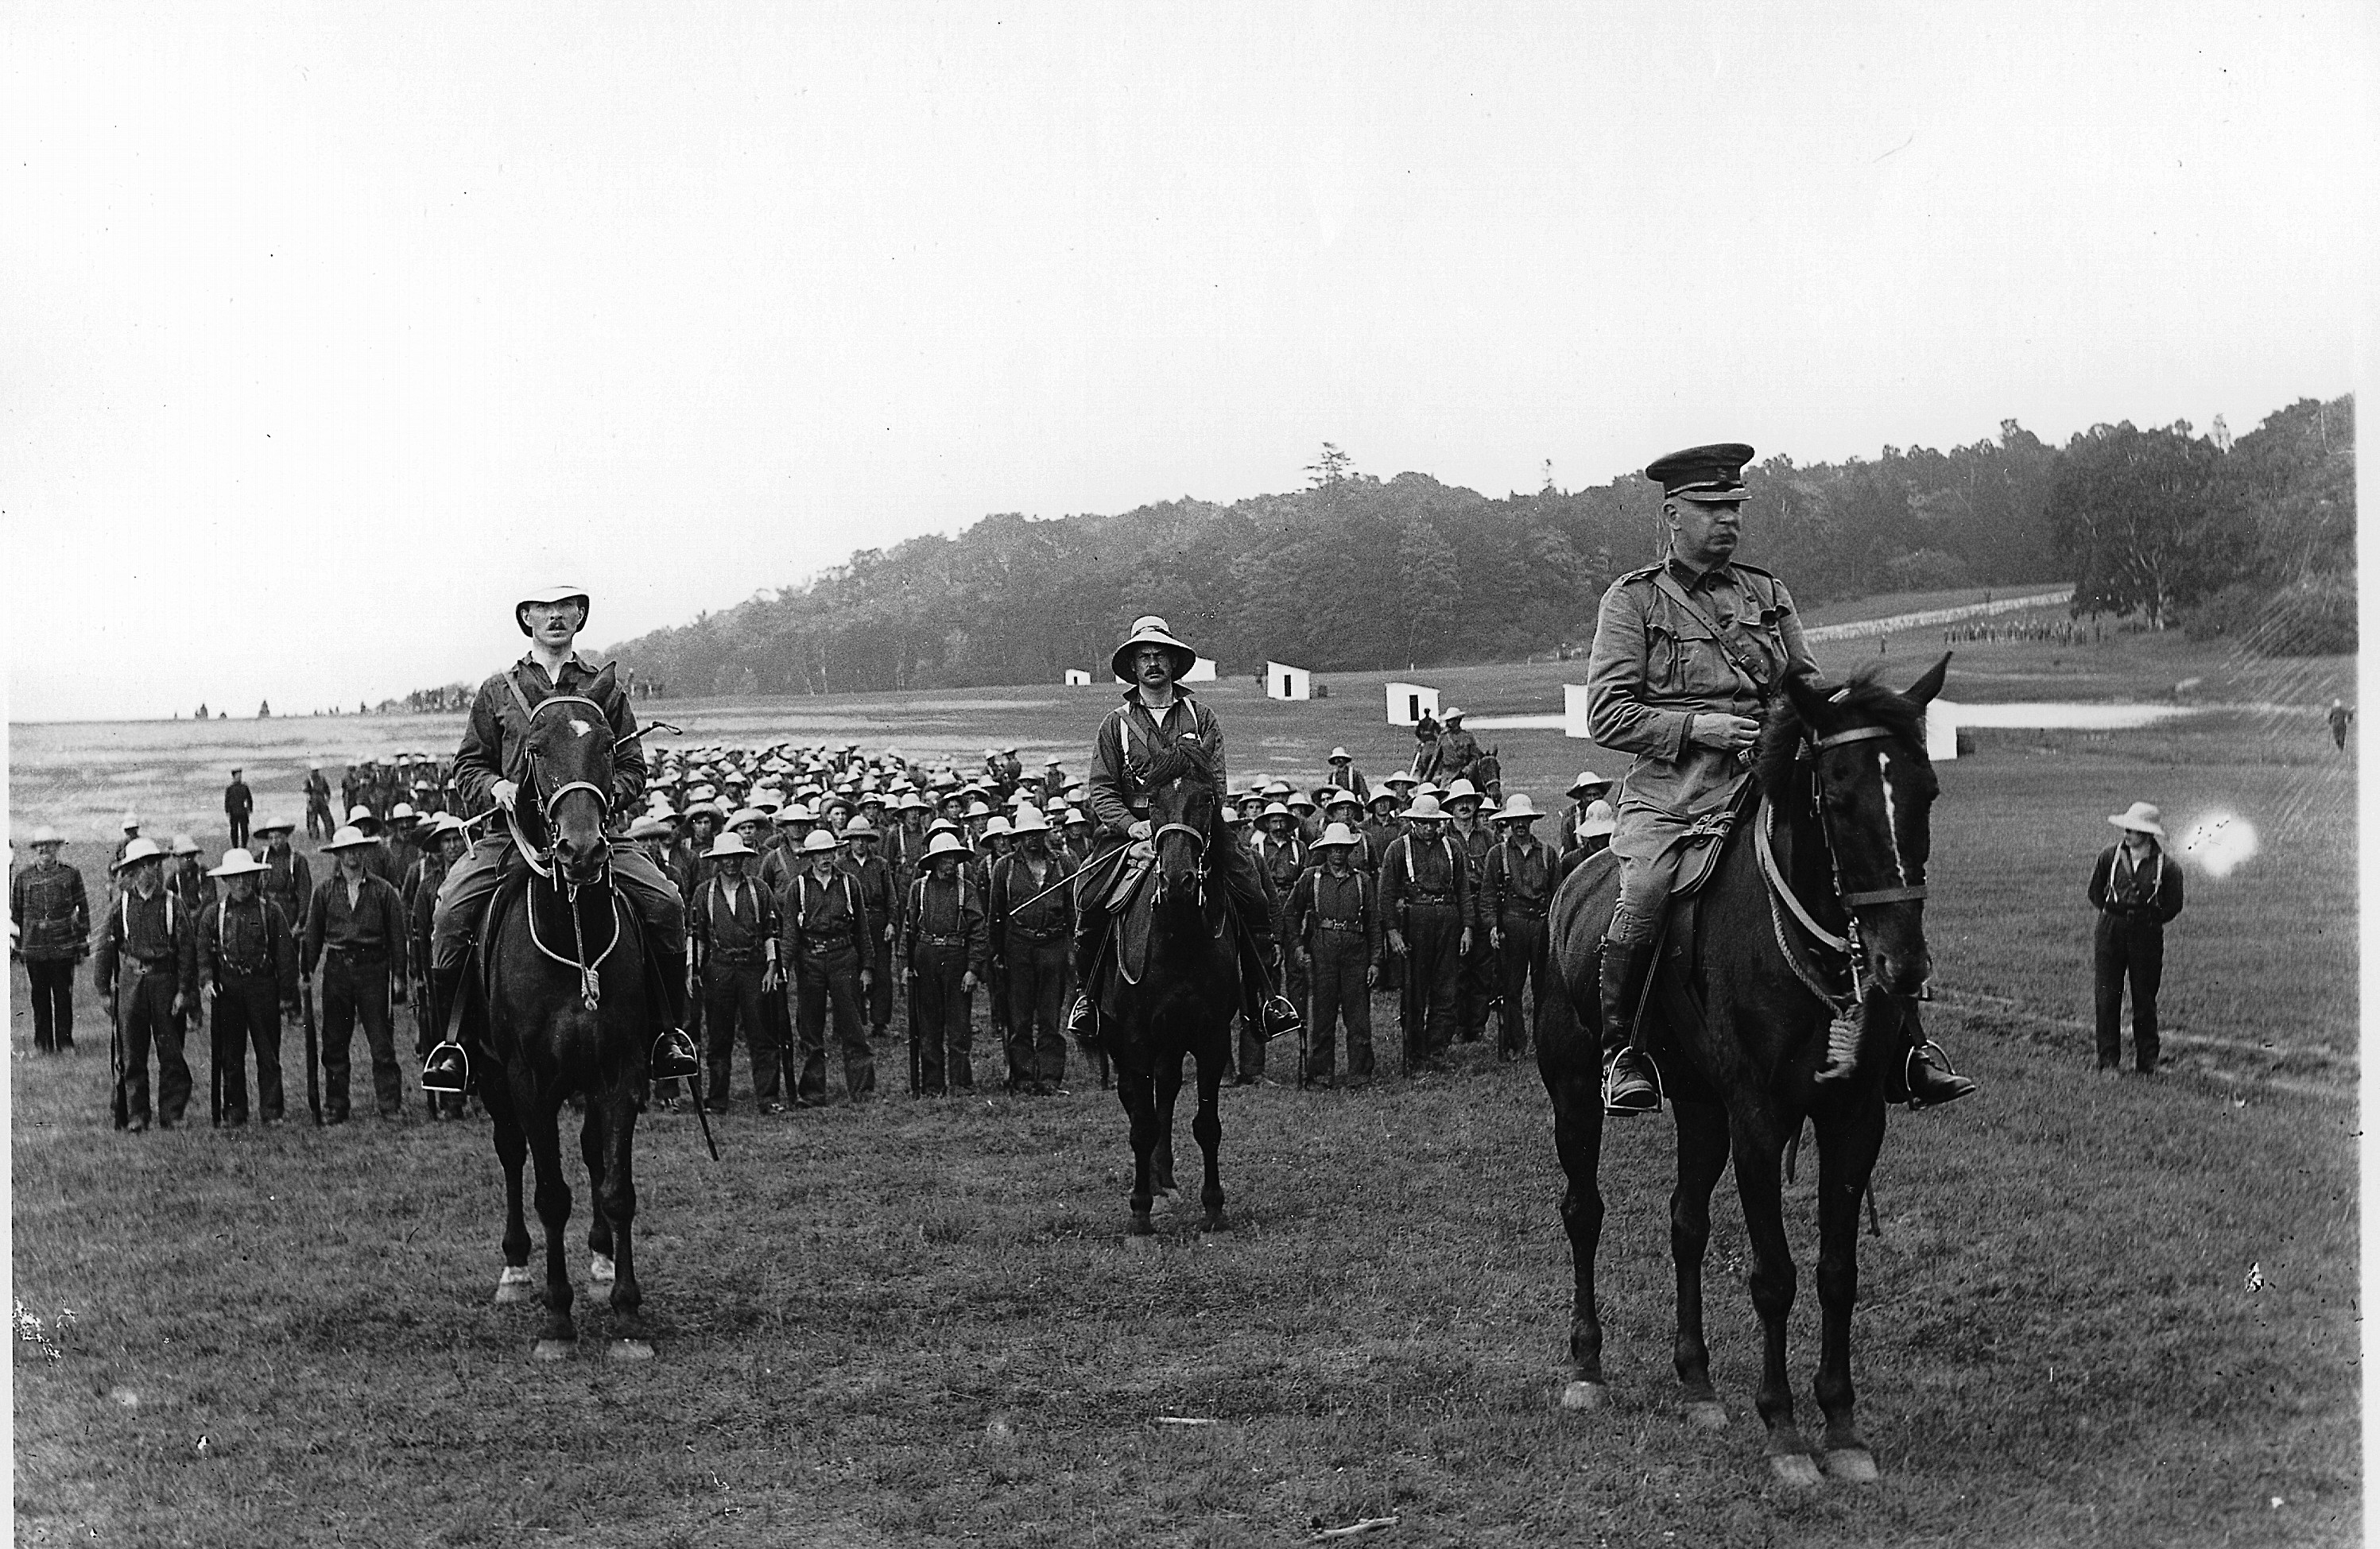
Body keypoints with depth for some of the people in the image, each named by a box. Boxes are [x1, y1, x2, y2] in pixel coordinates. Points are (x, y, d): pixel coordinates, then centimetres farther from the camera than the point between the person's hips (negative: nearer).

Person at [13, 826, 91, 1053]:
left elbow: (83, 909, 7)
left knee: (63, 996, 1)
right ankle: (43, 1043, 13)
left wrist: (82, 945, 5)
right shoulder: (22, 878, 6)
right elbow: (15, 913, 12)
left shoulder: (71, 875, 3)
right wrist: (17, 945, 9)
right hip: (34, 947, 1)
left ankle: (64, 1041, 10)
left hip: (63, 947, -1)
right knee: (40, 998, 6)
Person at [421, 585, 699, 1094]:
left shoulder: (605, 689, 15)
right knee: (452, 908, -25)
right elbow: (468, 765, 15)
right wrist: (496, 787, -7)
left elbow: (632, 766, 14)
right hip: (510, 830, 0)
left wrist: (609, 793, -8)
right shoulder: (498, 692, 15)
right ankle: (452, 1038, -12)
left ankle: (668, 1031, -8)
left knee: (666, 903, -23)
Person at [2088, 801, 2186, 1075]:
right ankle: (2109, 1060, 6)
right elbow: (2095, 892, 12)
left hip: (2147, 936, -1)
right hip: (2110, 934, 1)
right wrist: (2113, 912, 7)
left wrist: (2149, 920, 2)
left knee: (2145, 1000, 5)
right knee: (2107, 998, -1)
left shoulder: (2165, 867, -6)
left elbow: (2173, 906, 6)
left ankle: (2147, 1060, 16)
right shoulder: (2110, 856, -1)